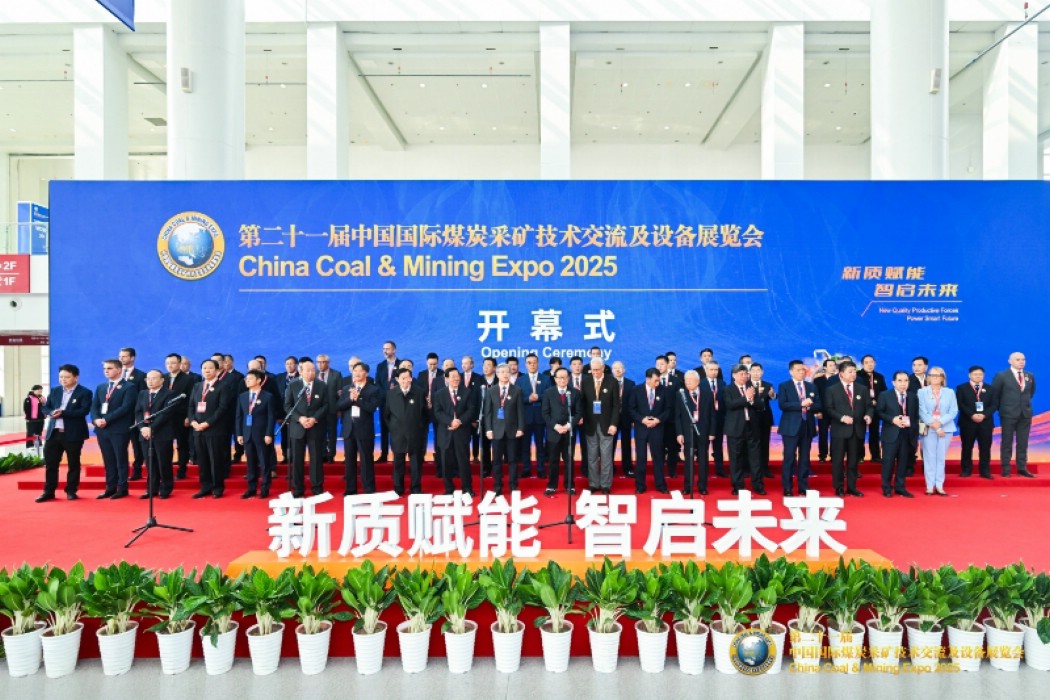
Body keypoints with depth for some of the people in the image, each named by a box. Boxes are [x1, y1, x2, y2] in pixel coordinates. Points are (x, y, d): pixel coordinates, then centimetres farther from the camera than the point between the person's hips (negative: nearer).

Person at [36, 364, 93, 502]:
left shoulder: (84, 393, -5)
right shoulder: (55, 391, 13)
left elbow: (84, 411, -17)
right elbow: (45, 408, 11)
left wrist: (63, 413, -23)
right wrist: (52, 412, -12)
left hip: (73, 434, -5)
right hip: (53, 433, 5)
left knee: (73, 464, 5)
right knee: (50, 463, 7)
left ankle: (71, 491, 15)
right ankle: (48, 492, 16)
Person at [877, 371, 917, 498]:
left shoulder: (913, 397, 11)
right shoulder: (885, 395, 0)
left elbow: (916, 416, 11)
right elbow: (879, 412, -4)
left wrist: (910, 423, -3)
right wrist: (892, 419, -16)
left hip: (907, 434, 3)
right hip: (891, 434, -3)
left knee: (903, 462, 7)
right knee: (888, 461, 0)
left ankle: (900, 487, 16)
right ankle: (887, 488, 9)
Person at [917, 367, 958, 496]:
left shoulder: (950, 392, 8)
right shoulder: (922, 392, 3)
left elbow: (954, 411, -1)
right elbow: (922, 412, -5)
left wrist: (940, 422, -14)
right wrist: (934, 425, -14)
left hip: (946, 428, 2)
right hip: (928, 429, -2)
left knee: (941, 457, 4)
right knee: (929, 457, -2)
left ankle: (939, 486, 7)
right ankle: (930, 486, 2)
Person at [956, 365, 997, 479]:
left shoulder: (990, 389, 14)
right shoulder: (961, 388, 6)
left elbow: (994, 404, 3)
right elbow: (960, 404, -5)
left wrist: (984, 415, -13)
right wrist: (972, 415, -17)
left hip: (986, 422, 2)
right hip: (968, 422, -2)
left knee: (985, 448, 2)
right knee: (967, 447, 2)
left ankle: (985, 471, 7)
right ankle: (966, 470, 9)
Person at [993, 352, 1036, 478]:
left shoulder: (1030, 376, 7)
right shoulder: (1001, 376, -6)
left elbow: (1031, 392, 21)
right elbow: (994, 394, 0)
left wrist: (1025, 403, 17)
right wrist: (1002, 407, 2)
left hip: (1026, 413, 4)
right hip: (1008, 413, -4)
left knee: (1023, 443, 7)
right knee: (1007, 442, 2)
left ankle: (1022, 468, 14)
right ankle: (1006, 469, 6)